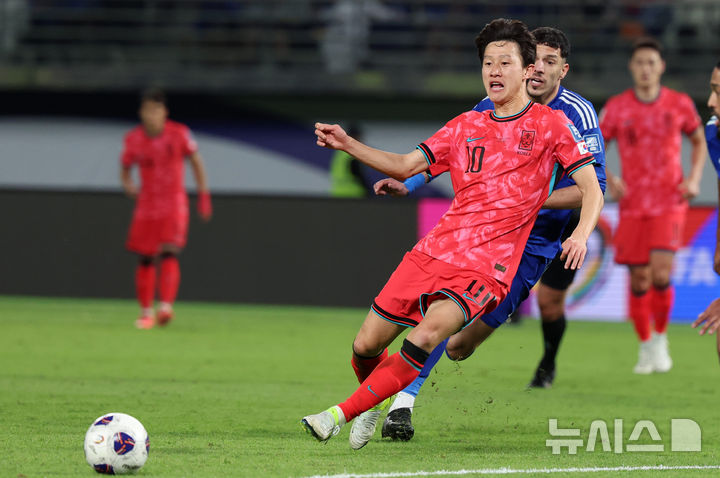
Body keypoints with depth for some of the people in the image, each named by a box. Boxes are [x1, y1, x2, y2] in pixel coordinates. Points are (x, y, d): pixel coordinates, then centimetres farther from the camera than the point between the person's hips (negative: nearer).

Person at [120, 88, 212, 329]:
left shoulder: (179, 134, -5)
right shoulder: (133, 139, -2)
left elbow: (196, 162, 6)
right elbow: (125, 169, 10)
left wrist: (204, 196, 3)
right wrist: (128, 185, -12)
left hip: (175, 203, -2)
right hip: (146, 203, 2)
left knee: (169, 253, -19)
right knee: (145, 259, 1)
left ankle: (166, 306, -26)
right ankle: (146, 312, 12)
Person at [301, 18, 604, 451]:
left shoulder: (551, 124, 2)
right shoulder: (466, 126, 16)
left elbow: (592, 189, -3)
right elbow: (406, 165, 16)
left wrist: (581, 234, -22)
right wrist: (347, 144, 3)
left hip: (487, 265, -5)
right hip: (434, 250, 5)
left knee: (430, 332, -30)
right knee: (366, 347, 1)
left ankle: (341, 414, -24)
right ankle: (376, 402, 34)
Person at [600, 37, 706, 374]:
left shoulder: (680, 104, 0)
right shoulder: (616, 108, -2)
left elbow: (699, 140, 16)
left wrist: (694, 178, 2)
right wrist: (608, 181, -8)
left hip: (670, 204, -1)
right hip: (633, 205, 1)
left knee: (661, 276, -15)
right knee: (639, 281, 1)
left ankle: (660, 337, 9)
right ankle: (645, 347, 20)